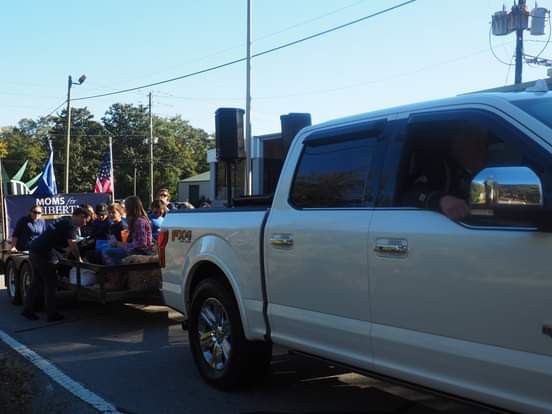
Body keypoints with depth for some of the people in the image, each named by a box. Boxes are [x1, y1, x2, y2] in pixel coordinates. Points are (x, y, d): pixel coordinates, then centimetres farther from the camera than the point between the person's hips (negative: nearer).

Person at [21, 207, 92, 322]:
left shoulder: (64, 222, 18)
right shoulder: (71, 225, -12)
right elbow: (72, 245, -20)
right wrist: (79, 259, -9)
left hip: (36, 249, 10)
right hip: (45, 254, -10)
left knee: (37, 282, 17)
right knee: (50, 284, -1)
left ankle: (28, 310, 24)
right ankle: (52, 314, 5)